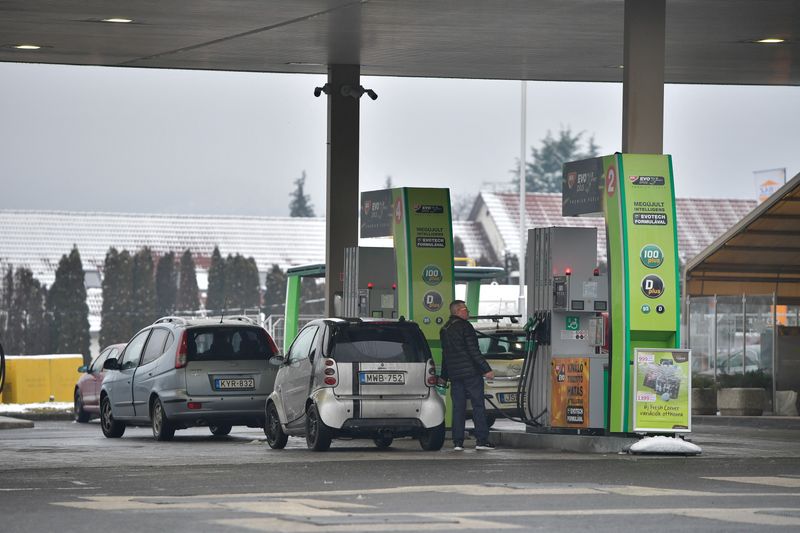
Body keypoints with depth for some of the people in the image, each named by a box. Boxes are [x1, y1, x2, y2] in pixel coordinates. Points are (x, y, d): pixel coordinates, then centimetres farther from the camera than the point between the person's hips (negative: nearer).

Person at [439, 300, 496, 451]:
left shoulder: (444, 330, 14)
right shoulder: (465, 326, -9)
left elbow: (445, 354, 21)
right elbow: (473, 351, -15)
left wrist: (444, 376, 27)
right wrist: (486, 369, -15)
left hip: (454, 374, 7)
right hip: (471, 371, -7)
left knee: (458, 407, 7)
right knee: (478, 405, -3)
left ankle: (458, 442, 2)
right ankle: (482, 440, -7)